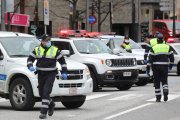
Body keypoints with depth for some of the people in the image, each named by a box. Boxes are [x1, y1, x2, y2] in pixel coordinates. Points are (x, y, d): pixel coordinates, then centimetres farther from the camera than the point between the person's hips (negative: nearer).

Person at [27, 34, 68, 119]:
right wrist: (30, 66, -12)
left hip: (51, 74, -4)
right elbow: (30, 59, 9)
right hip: (41, 74, 4)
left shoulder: (55, 50, 1)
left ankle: (44, 112, -15)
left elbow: (62, 61, 7)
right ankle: (51, 104, 40)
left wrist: (64, 72, 0)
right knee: (41, 93, 12)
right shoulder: (37, 50, 6)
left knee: (46, 93, -16)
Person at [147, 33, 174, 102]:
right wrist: (171, 64, 22)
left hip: (156, 67, -1)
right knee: (164, 81, 10)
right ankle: (165, 93, -15)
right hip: (165, 67, 1)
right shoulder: (168, 47, 4)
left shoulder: (153, 48, -4)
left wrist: (148, 68, -6)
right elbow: (172, 57, 7)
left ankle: (158, 98, 6)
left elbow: (150, 59, -9)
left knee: (157, 82, 7)